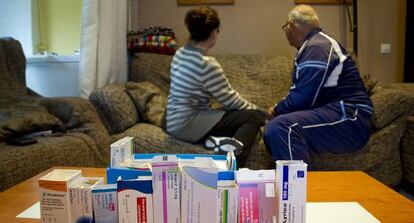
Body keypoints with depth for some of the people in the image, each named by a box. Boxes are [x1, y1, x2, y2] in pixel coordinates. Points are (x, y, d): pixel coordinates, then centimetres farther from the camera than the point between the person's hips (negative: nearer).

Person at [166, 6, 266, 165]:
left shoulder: (181, 53, 8)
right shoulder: (206, 64, -20)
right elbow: (230, 99, -11)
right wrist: (256, 109, 7)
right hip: (188, 124, -9)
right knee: (256, 116, -10)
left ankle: (219, 139, -7)